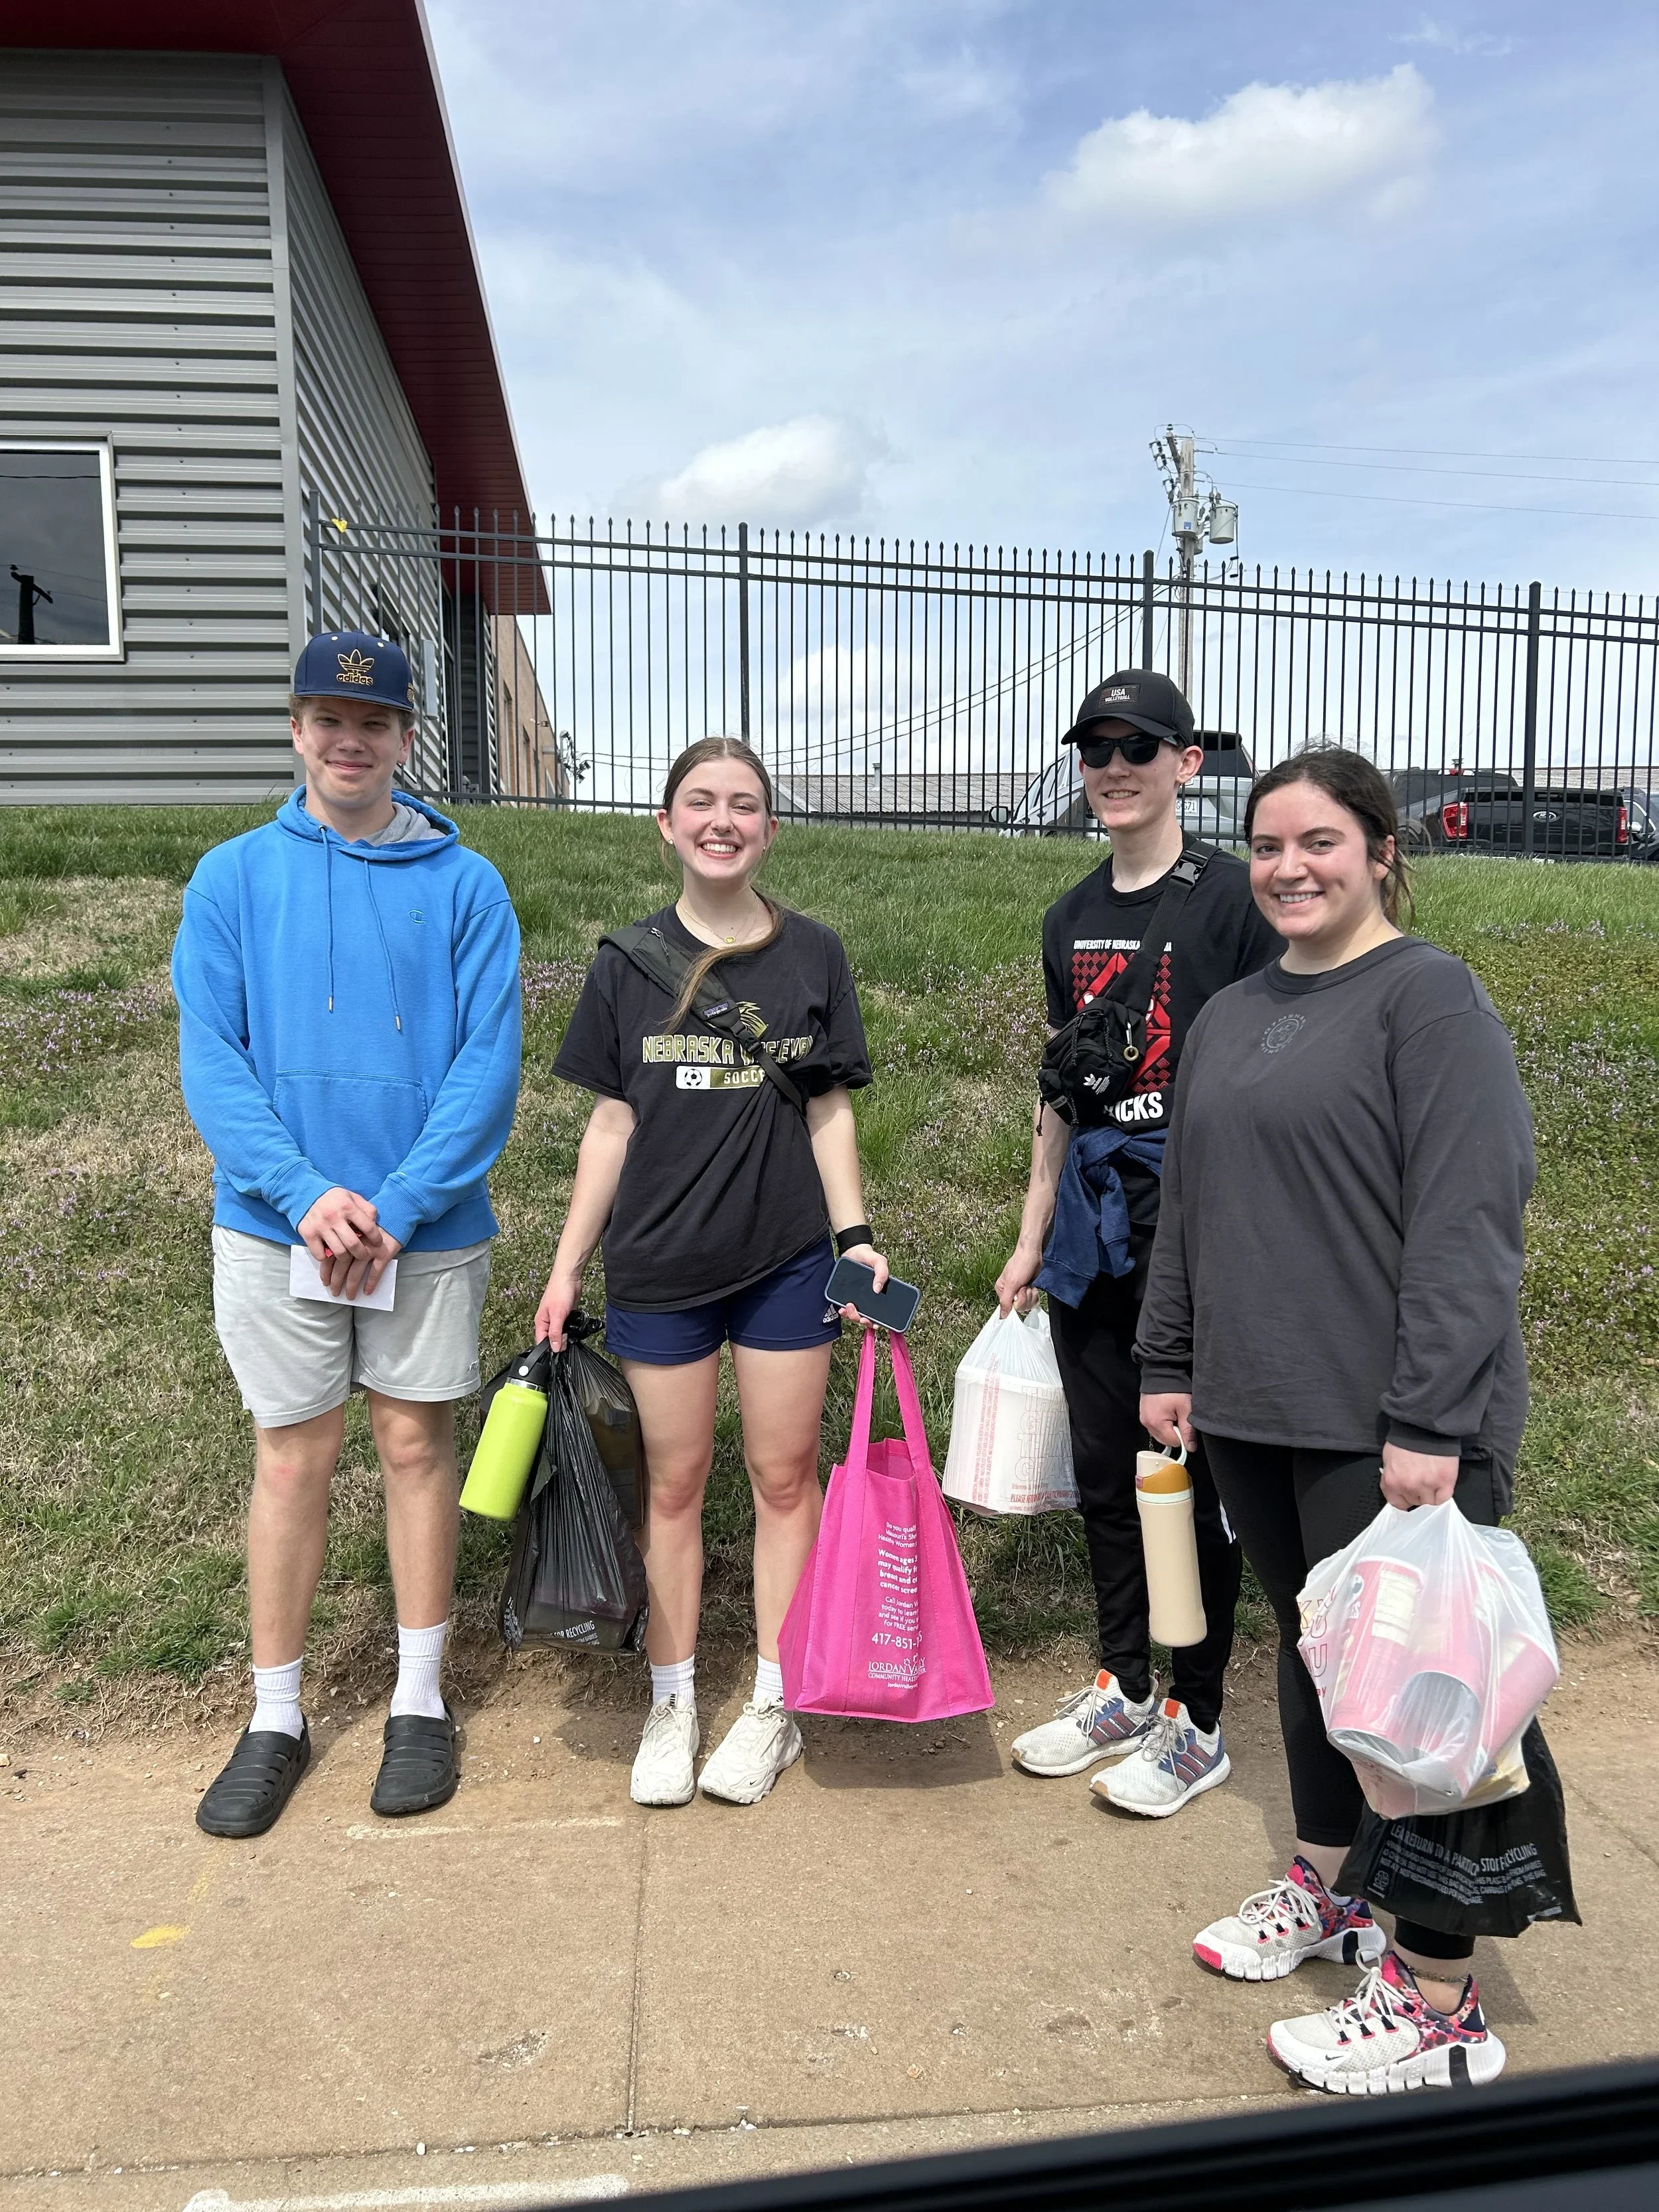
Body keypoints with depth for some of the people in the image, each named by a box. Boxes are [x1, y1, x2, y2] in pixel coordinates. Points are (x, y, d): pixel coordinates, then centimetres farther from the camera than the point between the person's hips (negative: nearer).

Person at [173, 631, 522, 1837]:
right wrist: (306, 1196, -17)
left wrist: (397, 1207, -17)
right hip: (275, 1227, 1)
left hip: (429, 1228, 0)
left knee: (418, 1444, 10)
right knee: (293, 1459, 9)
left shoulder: (465, 885, -2)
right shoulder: (233, 878, 1)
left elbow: (489, 1061, -8)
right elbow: (210, 1060, -4)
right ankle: (276, 1717, 25)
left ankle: (420, 1701, 26)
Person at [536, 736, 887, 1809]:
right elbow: (612, 1122, 4)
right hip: (660, 1264, 0)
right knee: (674, 1482, 10)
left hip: (786, 1258, 0)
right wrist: (567, 1266, 3)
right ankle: (673, 1702, 26)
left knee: (786, 1473, 8)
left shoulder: (813, 954, 1)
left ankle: (775, 1702, 24)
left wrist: (856, 1235, -5)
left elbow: (829, 1110, 4)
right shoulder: (629, 962, 1)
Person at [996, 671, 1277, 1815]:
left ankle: (1196, 1720, 23)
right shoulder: (1073, 918, 12)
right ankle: (1125, 1689, 32)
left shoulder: (1236, 896, -8)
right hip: (1094, 1217, 6)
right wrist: (1033, 1236, 17)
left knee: (1195, 1472, 5)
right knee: (1105, 1470, 14)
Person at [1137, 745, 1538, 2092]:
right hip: (1258, 1413, 7)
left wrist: (1429, 1420, -20)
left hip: (1386, 1428, -7)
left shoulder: (1428, 996, -9)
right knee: (1311, 1651, 19)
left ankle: (1439, 2004, 18)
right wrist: (1169, 1361, 16)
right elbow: (1187, 1208, 19)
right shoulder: (1231, 1017, 14)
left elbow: (1467, 1218, -17)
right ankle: (1327, 1889, 39)